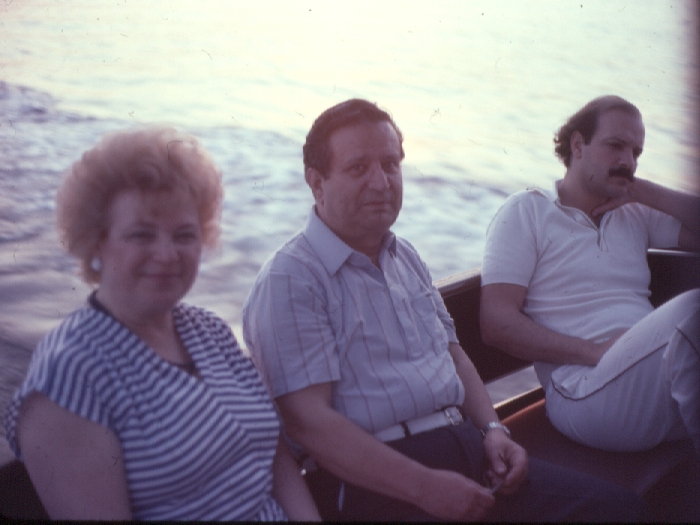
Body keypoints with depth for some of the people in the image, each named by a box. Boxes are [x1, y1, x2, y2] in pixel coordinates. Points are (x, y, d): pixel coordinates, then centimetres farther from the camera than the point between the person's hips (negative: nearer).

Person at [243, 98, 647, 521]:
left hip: (462, 440, 8)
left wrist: (493, 430, 7)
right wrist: (425, 487, -19)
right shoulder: (289, 280, -8)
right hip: (371, 481, -8)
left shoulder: (405, 257, 19)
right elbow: (308, 421, -15)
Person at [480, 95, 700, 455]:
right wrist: (596, 351, -14)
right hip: (586, 390, -5)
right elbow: (496, 324, -3)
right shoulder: (527, 211, 8)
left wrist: (648, 193, 11)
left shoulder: (636, 215, 26)